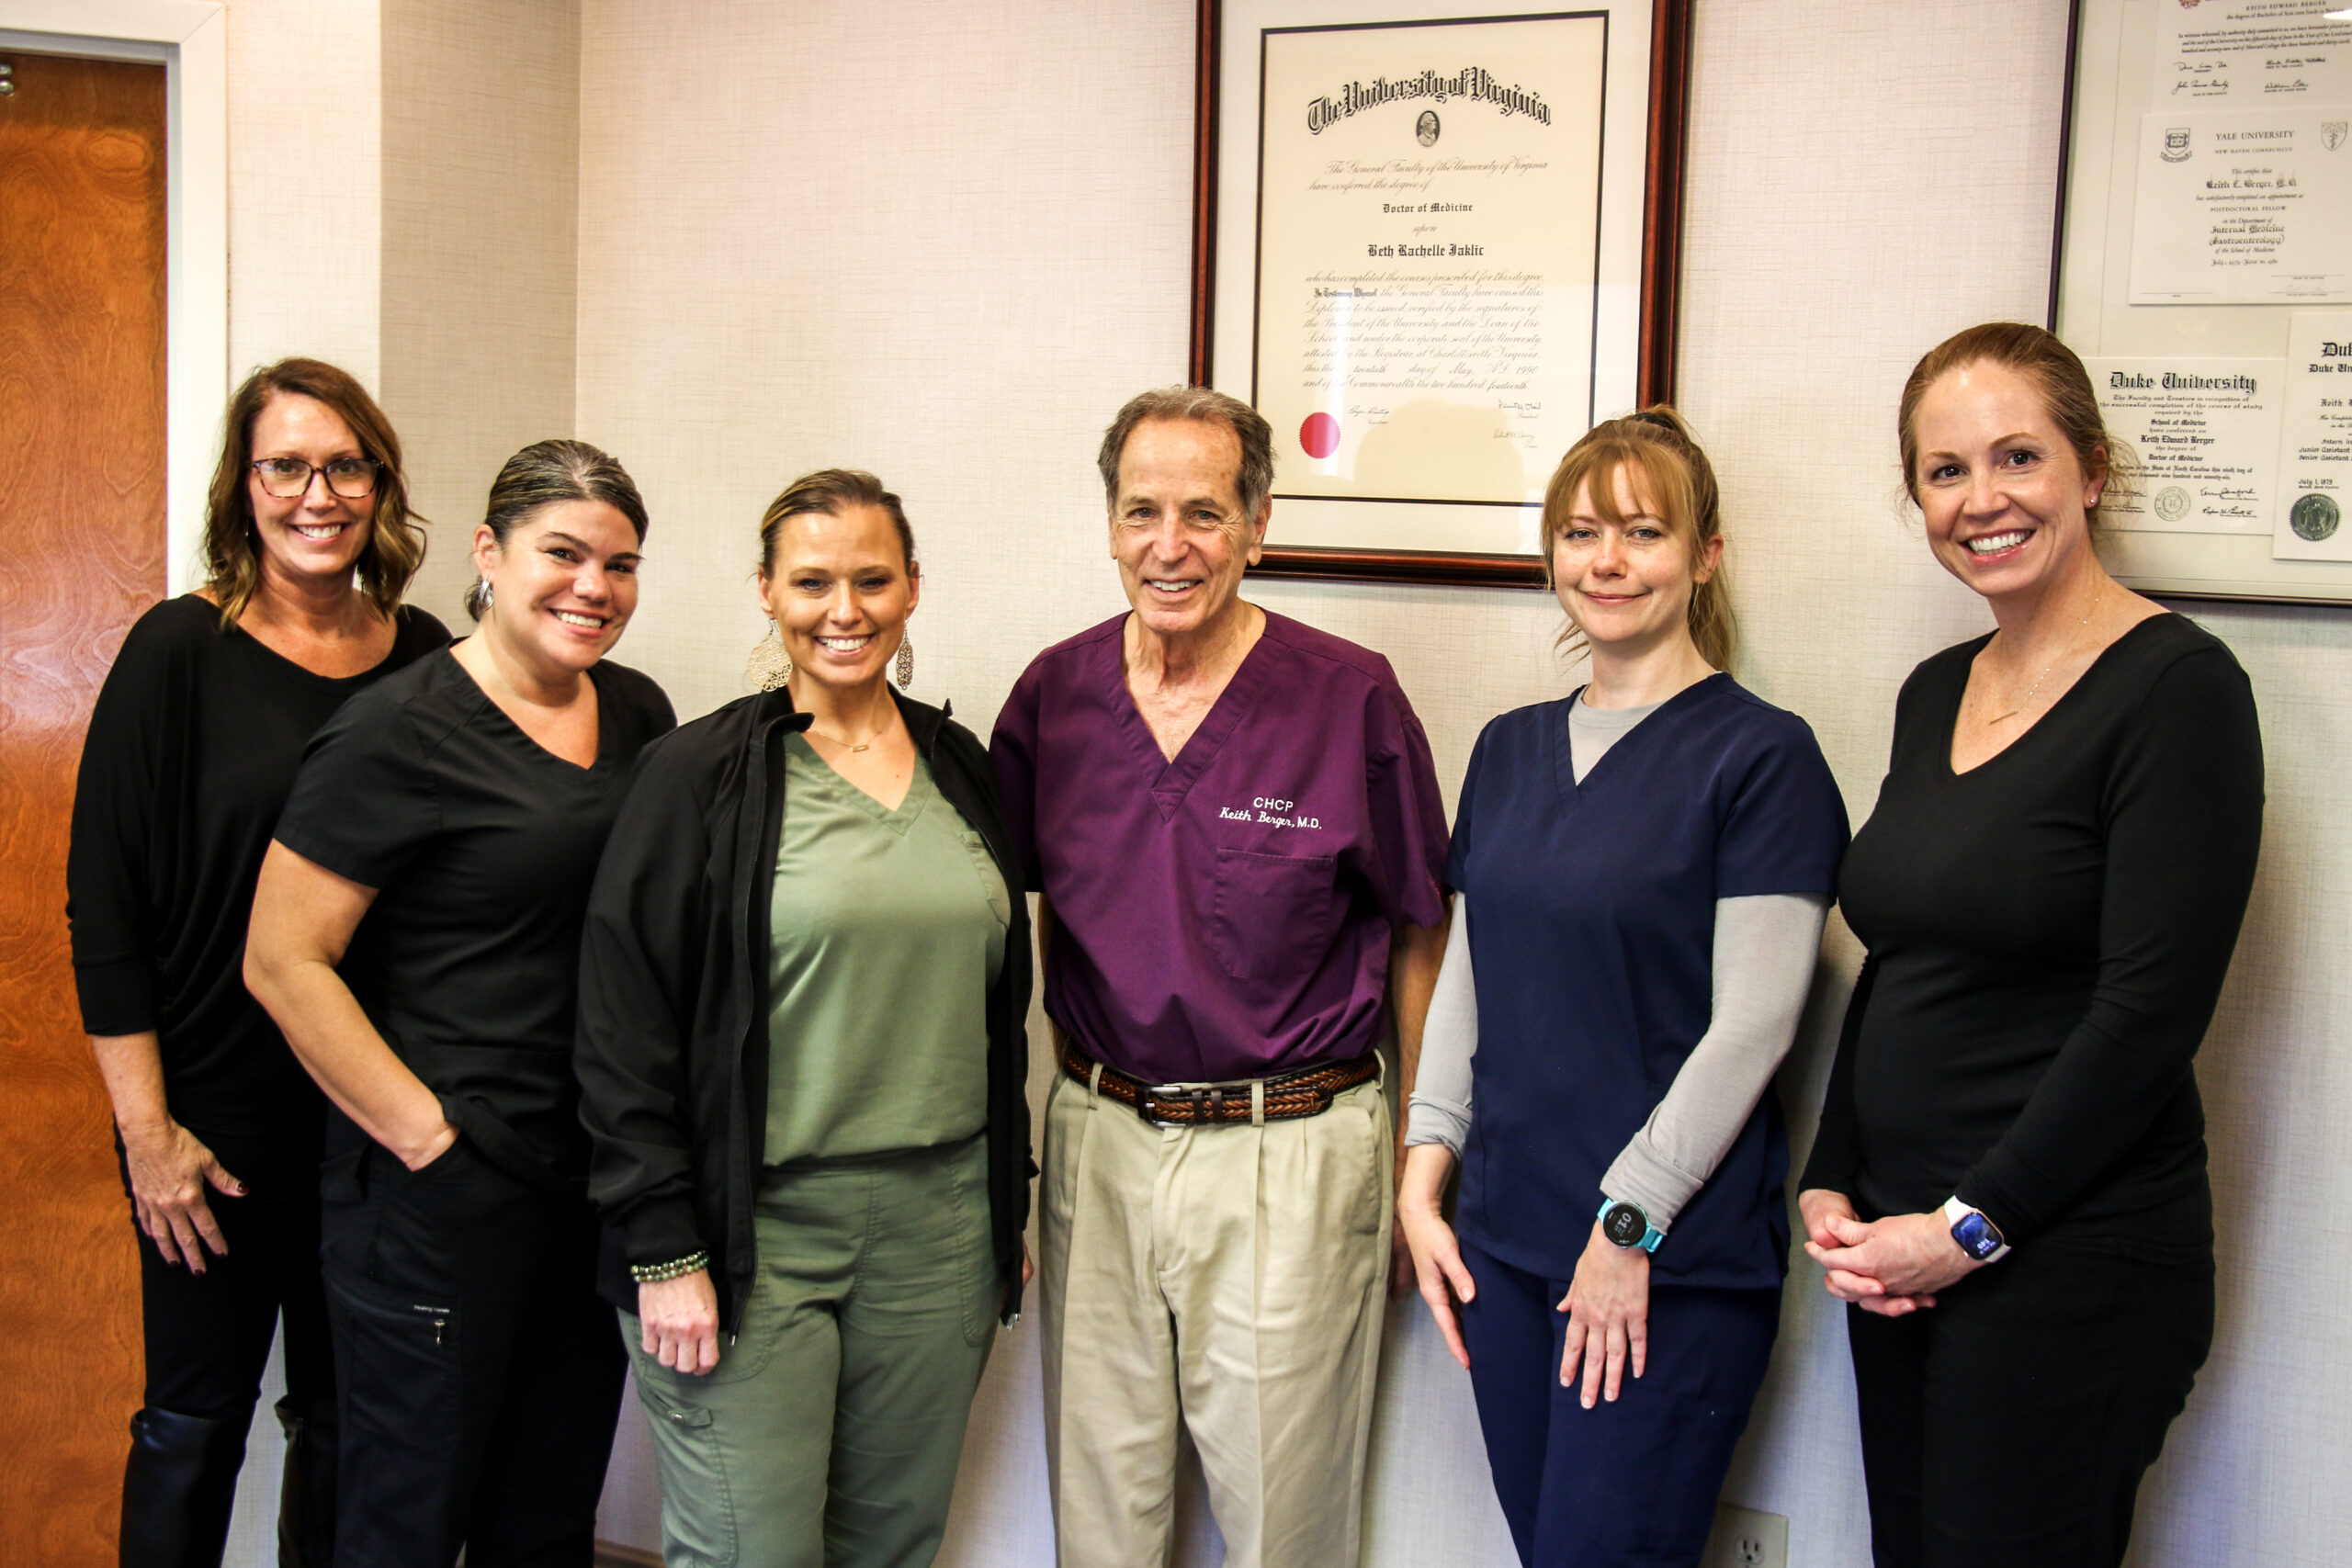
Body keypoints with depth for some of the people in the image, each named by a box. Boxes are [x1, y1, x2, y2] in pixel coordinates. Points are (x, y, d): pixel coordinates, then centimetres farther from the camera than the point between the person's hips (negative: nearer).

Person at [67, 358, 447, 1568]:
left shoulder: (424, 654, 3)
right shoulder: (181, 651, -8)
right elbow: (104, 904, -8)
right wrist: (147, 1130, -11)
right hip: (219, 1115, -3)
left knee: (345, 1417, 16)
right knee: (195, 1420, 10)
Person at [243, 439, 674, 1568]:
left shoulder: (639, 714, 7)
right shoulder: (400, 732, -13)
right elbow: (282, 962, -13)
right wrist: (422, 1131, -14)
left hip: (598, 1174, 6)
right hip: (441, 1192, -6)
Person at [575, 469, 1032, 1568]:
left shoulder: (962, 771, 10)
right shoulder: (701, 776, -6)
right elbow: (622, 1029, -8)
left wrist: (1008, 1212, 15)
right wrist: (663, 1249, -12)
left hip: (939, 1230, 5)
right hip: (757, 1231, -4)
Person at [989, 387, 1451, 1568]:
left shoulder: (1350, 697, -9)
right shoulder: (1053, 694, 1)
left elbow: (1417, 937, -1)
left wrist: (1417, 1159, 1)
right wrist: (1084, 1093, 11)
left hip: (1289, 1154, -3)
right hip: (1095, 1143, 4)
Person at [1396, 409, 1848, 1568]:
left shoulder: (1760, 756, -7)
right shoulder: (1510, 750, 12)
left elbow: (1751, 1024, -12)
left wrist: (1630, 1222, -13)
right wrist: (1425, 1176, 6)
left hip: (1675, 1258, -5)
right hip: (1505, 1243, 6)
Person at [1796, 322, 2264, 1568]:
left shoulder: (2177, 684, -11)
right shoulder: (1933, 694, 10)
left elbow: (2149, 1013, -17)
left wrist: (1973, 1227, -14)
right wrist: (1831, 1186, 4)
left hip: (2071, 1264, -6)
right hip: (1898, 1252, 7)